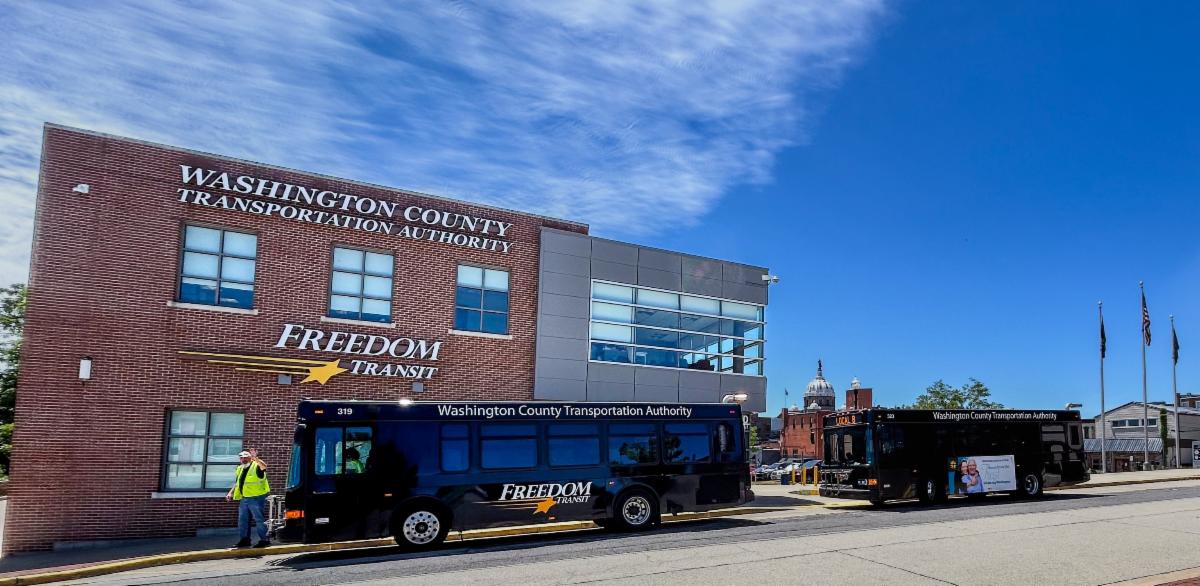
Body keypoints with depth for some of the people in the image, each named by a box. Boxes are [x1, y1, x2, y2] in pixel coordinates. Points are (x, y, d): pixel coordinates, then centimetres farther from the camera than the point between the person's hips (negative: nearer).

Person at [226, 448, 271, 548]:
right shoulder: (240, 469, 17)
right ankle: (244, 540, 22)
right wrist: (231, 493, 14)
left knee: (259, 519, -7)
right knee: (242, 520, 12)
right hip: (244, 499, 9)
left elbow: (264, 466, -32)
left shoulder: (256, 466, -8)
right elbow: (237, 484, 26)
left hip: (256, 498, -8)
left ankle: (264, 540, -3)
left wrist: (255, 458, -40)